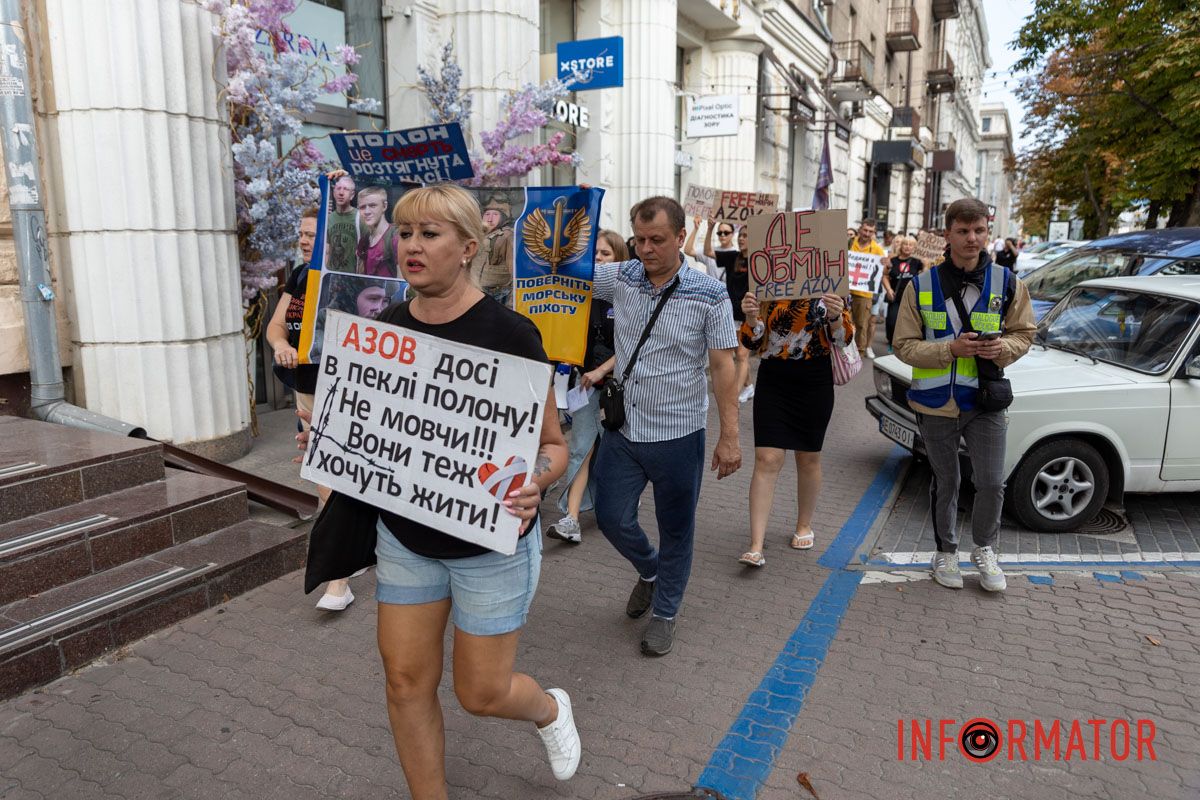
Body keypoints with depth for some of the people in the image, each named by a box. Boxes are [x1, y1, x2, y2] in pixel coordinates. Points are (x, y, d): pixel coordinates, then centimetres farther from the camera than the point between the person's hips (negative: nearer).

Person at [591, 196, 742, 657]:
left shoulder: (709, 296, -10)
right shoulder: (620, 278, 0)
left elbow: (723, 366, -9)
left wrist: (729, 436, -12)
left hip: (678, 435, -3)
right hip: (622, 430, 4)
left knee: (675, 530, 11)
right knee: (612, 518, 10)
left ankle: (665, 611, 33)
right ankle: (649, 569, 42)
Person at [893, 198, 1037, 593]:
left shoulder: (1006, 283, 1)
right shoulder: (922, 285, -4)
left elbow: (1024, 333, 9)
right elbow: (904, 344, -5)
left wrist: (1003, 347, -13)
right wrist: (951, 348, -19)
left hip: (986, 401, 1)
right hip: (936, 401, -1)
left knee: (991, 483, 2)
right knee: (945, 482, 13)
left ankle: (985, 549, 29)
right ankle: (946, 552, 32)